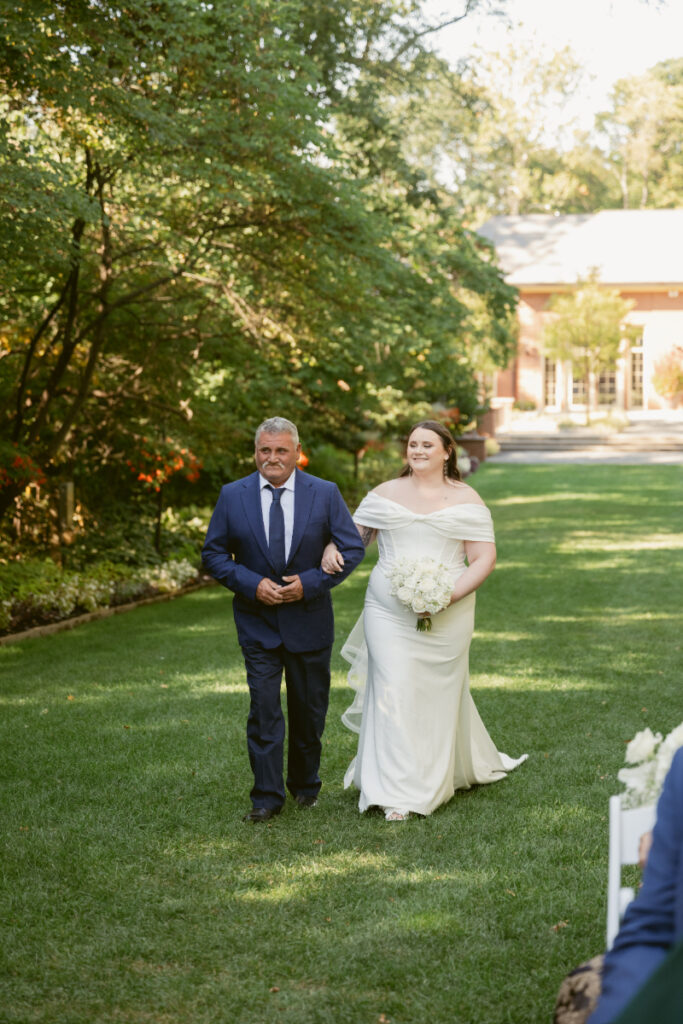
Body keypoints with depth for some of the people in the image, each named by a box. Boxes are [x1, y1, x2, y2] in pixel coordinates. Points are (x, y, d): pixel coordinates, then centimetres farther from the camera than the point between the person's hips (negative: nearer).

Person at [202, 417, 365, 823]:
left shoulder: (325, 493, -4)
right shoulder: (232, 496, -2)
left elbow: (352, 548, -2)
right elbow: (214, 553, 0)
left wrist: (310, 582, -15)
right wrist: (252, 584, -15)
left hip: (309, 619, 1)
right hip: (257, 621, -1)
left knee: (310, 710, 13)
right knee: (264, 710, -6)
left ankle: (305, 784, 32)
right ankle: (267, 795, 2)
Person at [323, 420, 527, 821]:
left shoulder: (465, 499, 3)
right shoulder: (386, 494, 8)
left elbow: (484, 559, -2)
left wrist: (450, 594, -17)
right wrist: (333, 550, -11)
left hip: (447, 616, -1)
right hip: (389, 612, 1)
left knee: (440, 694, 9)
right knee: (393, 692, -7)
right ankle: (397, 792, -3)